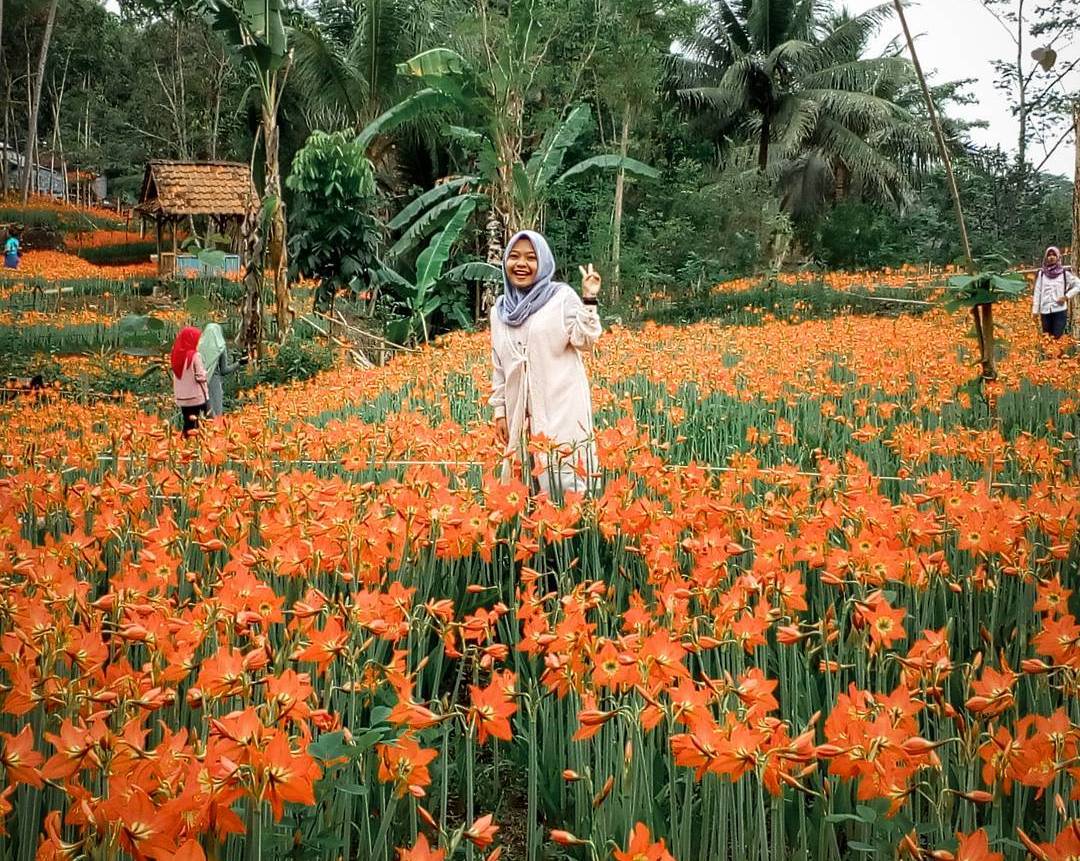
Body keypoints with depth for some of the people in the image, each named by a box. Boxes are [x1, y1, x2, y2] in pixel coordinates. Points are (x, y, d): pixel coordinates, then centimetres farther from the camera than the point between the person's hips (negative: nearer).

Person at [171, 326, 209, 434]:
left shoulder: (176, 355, 5)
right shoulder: (195, 355, -13)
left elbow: (175, 377, 9)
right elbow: (200, 377, -12)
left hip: (181, 398, 5)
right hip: (196, 397, -5)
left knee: (187, 423, 11)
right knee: (194, 425, -1)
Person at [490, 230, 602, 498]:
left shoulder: (562, 297, 0)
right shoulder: (500, 309, 14)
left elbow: (585, 342, -8)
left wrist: (589, 300, -16)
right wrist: (499, 410, 14)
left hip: (562, 410, -4)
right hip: (520, 414, 5)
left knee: (568, 487, -8)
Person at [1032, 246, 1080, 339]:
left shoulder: (1064, 273, 3)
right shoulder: (1041, 273, 6)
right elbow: (1037, 292, 7)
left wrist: (1067, 296, -4)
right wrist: (1035, 311, 4)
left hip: (1060, 310, -2)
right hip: (1045, 311, 2)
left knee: (1057, 337, -8)